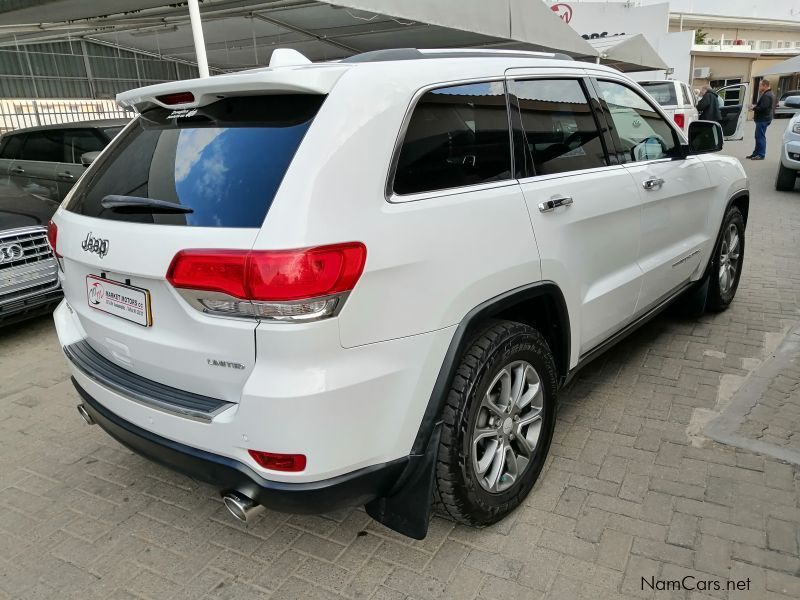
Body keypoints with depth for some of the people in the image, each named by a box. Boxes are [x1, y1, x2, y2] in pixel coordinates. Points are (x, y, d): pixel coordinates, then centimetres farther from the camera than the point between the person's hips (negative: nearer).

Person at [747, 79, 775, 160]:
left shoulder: (766, 96, -17)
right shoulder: (768, 94, 19)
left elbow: (763, 107, -24)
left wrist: (754, 108, -10)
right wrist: (755, 106, 12)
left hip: (763, 119, -11)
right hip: (762, 119, 11)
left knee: (760, 137, -9)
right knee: (759, 136, 15)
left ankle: (761, 155, -7)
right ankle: (756, 153, 22)